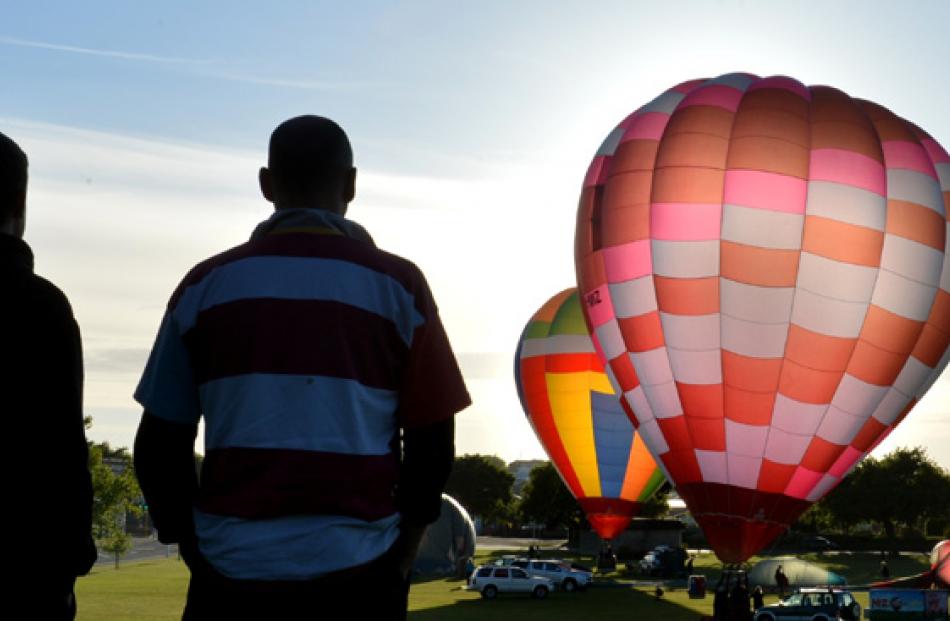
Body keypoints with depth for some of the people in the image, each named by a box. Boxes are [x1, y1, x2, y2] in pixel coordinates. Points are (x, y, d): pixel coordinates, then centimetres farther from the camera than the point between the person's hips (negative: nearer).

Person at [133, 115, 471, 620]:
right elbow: (432, 443, -1)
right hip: (358, 575, 0)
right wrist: (401, 554, 9)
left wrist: (197, 551, 11)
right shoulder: (397, 285, 0)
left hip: (234, 569, 1)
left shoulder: (206, 285, 3)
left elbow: (160, 445, 2)